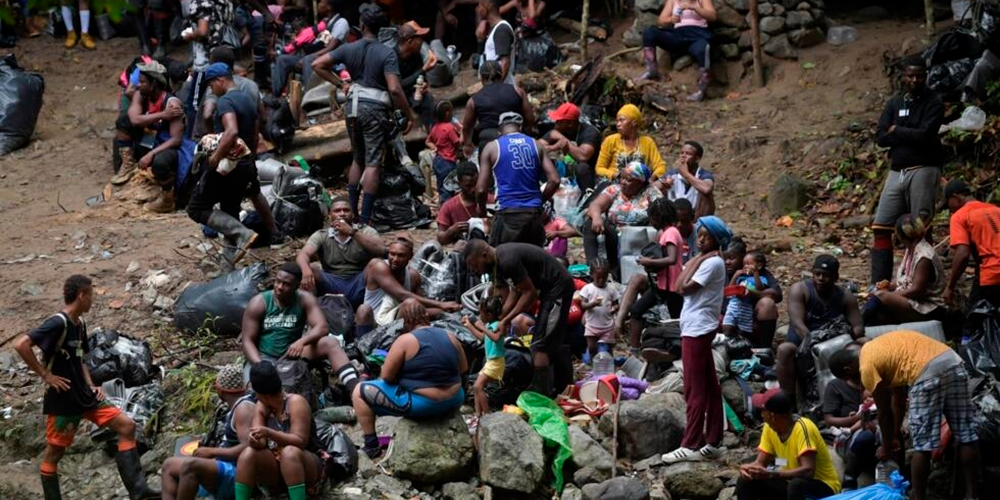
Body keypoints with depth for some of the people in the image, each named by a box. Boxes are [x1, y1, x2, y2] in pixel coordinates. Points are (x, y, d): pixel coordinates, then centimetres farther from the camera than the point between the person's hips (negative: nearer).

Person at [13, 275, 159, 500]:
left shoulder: (80, 324, 10)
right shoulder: (58, 323, -18)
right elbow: (21, 345, -26)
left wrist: (91, 385, 9)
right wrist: (45, 375, -20)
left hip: (84, 396, 9)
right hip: (62, 400, -9)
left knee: (126, 425, 0)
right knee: (54, 451, 2)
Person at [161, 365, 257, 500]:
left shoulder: (244, 408, -14)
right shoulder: (237, 407, 16)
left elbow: (247, 448, -26)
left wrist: (212, 451, -20)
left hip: (237, 475, -11)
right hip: (224, 470, 11)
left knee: (190, 465, -33)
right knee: (170, 465, 13)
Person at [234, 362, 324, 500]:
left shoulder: (295, 402, -14)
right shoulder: (261, 407, 3)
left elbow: (300, 441, -24)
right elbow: (260, 443, -7)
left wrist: (269, 433, -37)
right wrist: (254, 440, -32)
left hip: (305, 464, -5)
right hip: (273, 467, 5)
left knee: (289, 452, -37)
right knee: (248, 454, -22)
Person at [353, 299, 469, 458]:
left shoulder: (405, 340, -12)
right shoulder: (450, 337, 5)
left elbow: (386, 376, -10)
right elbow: (463, 368, 17)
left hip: (422, 405, -6)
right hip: (454, 401, 6)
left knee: (360, 392, 6)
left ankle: (371, 446, 7)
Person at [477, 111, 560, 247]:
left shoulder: (492, 148, 2)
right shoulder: (536, 145, 10)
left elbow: (481, 189, -2)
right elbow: (554, 180, 4)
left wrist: (482, 210, 16)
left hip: (508, 214, -3)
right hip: (534, 214, 3)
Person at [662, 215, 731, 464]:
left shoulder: (712, 262, -13)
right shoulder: (705, 261, 17)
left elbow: (686, 287, -17)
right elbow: (679, 285, 12)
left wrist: (696, 261, -11)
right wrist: (696, 260, 10)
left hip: (697, 330, -10)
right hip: (696, 329, 10)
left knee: (695, 390, -8)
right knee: (709, 388, 11)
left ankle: (691, 445, -6)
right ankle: (712, 443, 14)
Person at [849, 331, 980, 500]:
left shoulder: (867, 366, 6)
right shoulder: (876, 348, 31)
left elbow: (884, 413, 12)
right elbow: (898, 397, 37)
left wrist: (886, 448, 26)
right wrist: (895, 436, 42)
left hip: (928, 374, -8)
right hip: (954, 362, 8)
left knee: (922, 446, 4)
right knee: (966, 437, 13)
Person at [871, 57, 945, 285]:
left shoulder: (933, 103, -2)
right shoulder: (894, 104, 14)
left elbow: (925, 135, -15)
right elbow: (880, 137, 3)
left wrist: (897, 131, -3)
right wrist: (910, 136, -8)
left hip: (923, 170, -6)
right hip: (897, 171, 6)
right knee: (881, 226, 0)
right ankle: (879, 282, 3)